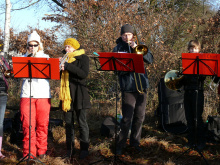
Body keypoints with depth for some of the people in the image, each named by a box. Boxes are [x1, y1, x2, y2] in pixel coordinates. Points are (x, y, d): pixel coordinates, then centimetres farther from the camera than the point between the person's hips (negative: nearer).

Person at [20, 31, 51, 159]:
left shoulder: (45, 57, 12)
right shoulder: (24, 57, 13)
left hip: (43, 95, 0)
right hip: (27, 94, 0)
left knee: (42, 124, 2)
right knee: (28, 124, -6)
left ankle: (42, 150, 12)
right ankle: (29, 151, 0)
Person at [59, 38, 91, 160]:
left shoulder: (83, 58, 2)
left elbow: (84, 74, -14)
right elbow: (60, 75, 14)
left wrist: (68, 66, -19)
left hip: (79, 94, -5)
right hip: (67, 95, 5)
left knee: (82, 122, -3)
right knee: (68, 123, 5)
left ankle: (84, 149, 4)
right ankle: (70, 150, 10)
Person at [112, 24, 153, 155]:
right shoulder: (118, 48, 2)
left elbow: (150, 59, -2)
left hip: (142, 85, 4)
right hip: (128, 88, -4)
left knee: (140, 117, 10)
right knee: (127, 118, -7)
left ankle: (135, 141, 25)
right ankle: (120, 145, 5)